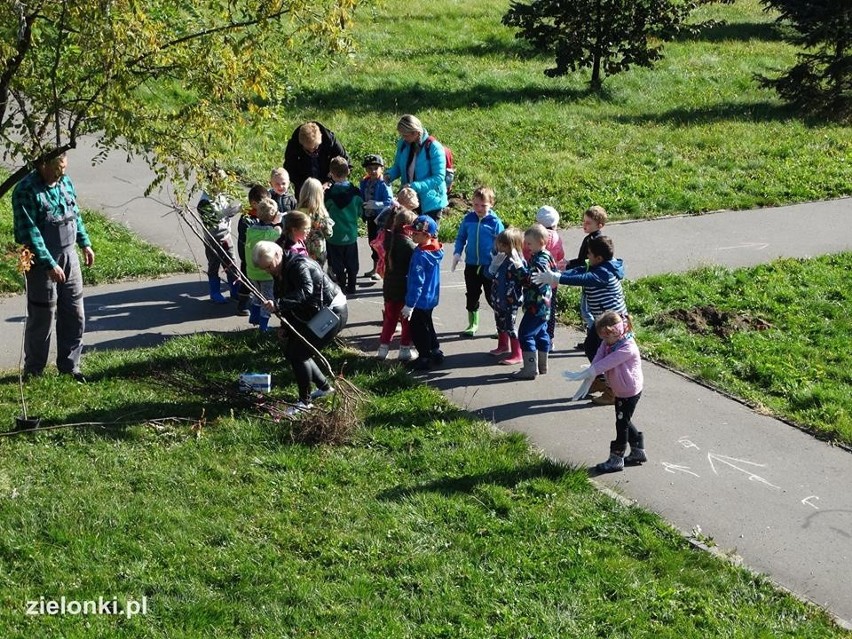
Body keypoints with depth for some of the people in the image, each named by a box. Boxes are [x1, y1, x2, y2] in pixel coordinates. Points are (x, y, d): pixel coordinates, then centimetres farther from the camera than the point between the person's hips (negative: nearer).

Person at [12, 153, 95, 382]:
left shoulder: (65, 182, 3)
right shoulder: (26, 191, -19)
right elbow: (30, 233, -23)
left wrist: (85, 244, 13)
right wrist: (50, 265, -25)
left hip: (69, 257, 7)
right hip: (42, 262, -7)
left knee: (75, 315, 11)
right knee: (42, 319, 3)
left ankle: (69, 367, 24)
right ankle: (33, 372, 18)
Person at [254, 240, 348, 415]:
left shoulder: (299, 265, -25)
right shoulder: (279, 272, 6)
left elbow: (306, 292, -41)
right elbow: (284, 297, 13)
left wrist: (278, 304, -50)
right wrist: (285, 326, 6)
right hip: (313, 315, 11)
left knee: (298, 354, -13)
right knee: (290, 352, 11)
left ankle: (305, 402, 2)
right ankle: (324, 387, 27)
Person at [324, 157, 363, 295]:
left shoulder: (329, 194, -16)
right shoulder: (355, 192, -8)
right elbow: (360, 212, 2)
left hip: (335, 235, -2)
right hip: (351, 234, 3)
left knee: (338, 264, 8)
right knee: (351, 263, 15)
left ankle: (342, 287, 10)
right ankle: (351, 287, 21)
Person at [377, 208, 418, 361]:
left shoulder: (390, 239, -3)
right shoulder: (409, 245, -22)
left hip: (389, 287, 6)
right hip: (405, 289, -6)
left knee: (390, 318, 19)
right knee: (407, 320, 10)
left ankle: (383, 348, 22)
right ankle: (405, 349, 17)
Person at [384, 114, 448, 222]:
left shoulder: (434, 147, -19)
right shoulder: (403, 144, -2)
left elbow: (439, 178, -22)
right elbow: (398, 166, 13)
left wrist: (415, 186, -32)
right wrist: (389, 175, -10)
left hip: (431, 202, -5)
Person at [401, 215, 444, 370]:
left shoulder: (420, 255, -26)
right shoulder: (435, 250, 1)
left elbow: (416, 282, -24)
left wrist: (409, 304, -19)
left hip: (421, 300, -9)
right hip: (431, 298, 9)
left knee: (419, 331, 6)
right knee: (427, 327, 23)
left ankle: (425, 358, 15)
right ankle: (435, 353, 32)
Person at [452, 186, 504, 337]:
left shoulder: (495, 222, -10)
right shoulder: (468, 219, -1)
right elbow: (461, 237, 10)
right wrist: (457, 253, -5)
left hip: (490, 267, -3)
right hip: (471, 265, 3)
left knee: (492, 297, 4)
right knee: (471, 296, 14)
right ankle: (473, 324, 29)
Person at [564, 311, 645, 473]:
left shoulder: (628, 348, -30)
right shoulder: (608, 343, -3)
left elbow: (605, 363, -34)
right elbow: (598, 360, -11)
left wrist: (582, 375, -35)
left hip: (630, 391, -9)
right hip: (620, 391, 9)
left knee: (622, 423, 1)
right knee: (624, 422, 19)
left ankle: (616, 459, 12)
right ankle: (638, 452, 33)